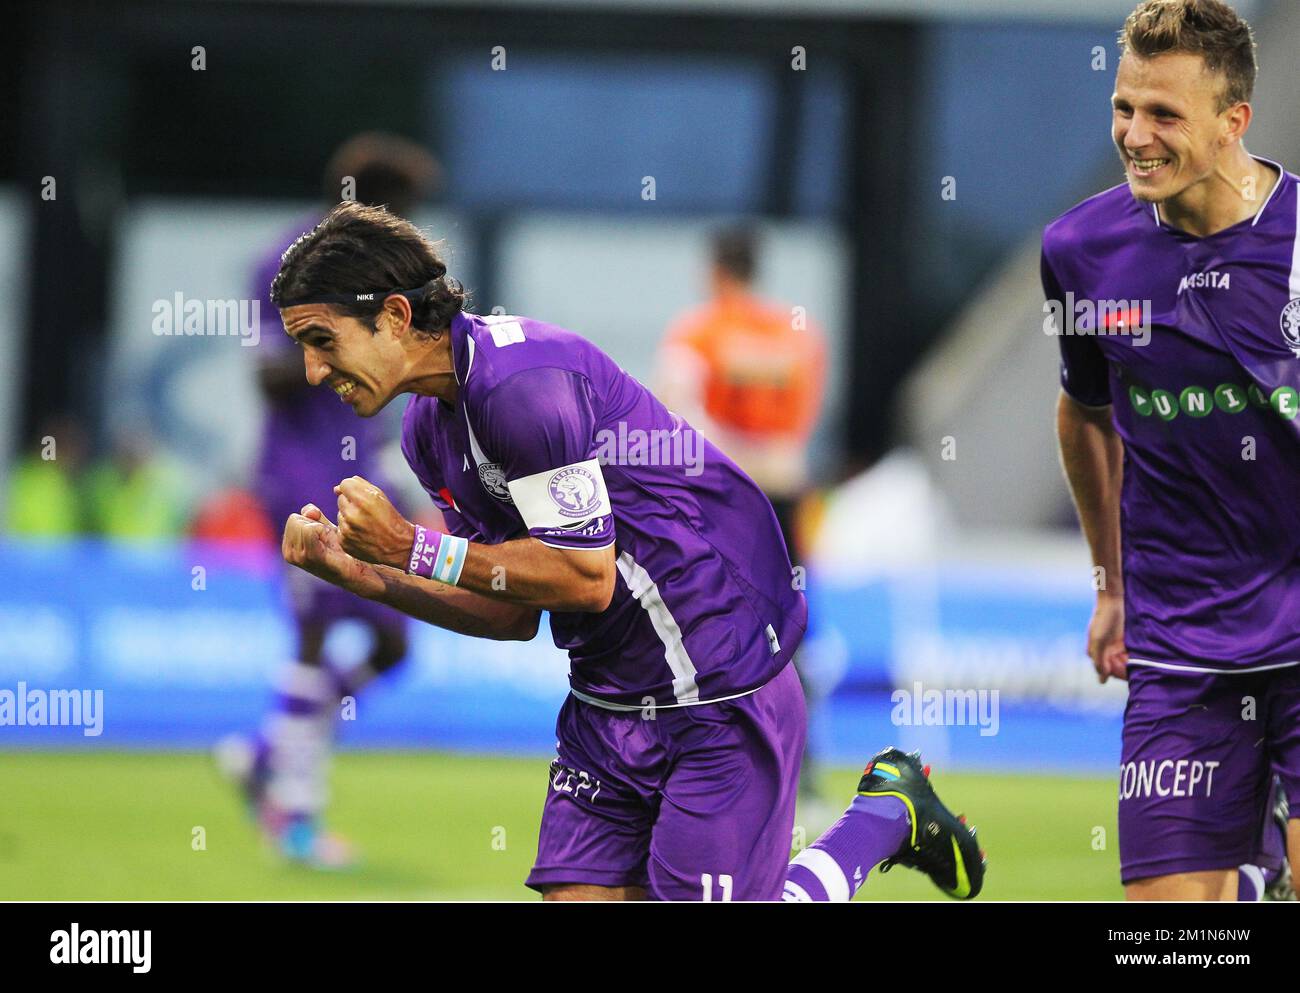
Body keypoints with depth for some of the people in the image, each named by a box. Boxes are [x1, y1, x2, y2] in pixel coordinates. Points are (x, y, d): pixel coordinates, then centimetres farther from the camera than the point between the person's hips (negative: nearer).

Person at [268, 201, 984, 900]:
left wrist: (412, 548, -19)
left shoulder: (521, 382, -23)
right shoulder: (428, 429, 8)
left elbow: (587, 576, -23)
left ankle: (886, 815, 16)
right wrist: (359, 574, -1)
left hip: (718, 698, -9)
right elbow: (513, 614, 10)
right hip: (604, 705, 9)